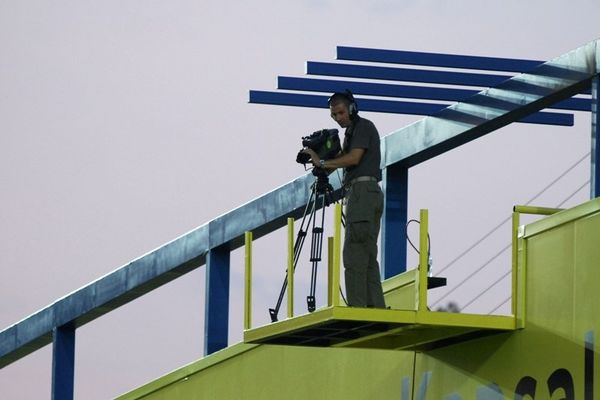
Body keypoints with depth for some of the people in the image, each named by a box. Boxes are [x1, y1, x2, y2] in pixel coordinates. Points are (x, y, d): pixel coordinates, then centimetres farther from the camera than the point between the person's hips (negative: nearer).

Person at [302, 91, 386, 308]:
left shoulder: (363, 127, -5)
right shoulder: (351, 131, 23)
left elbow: (353, 159, -16)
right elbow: (342, 161, 21)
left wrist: (322, 162, -9)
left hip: (363, 190, -10)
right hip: (369, 193, 10)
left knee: (354, 252, -13)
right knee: (368, 255, 7)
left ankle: (357, 307, -17)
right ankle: (376, 308, 5)